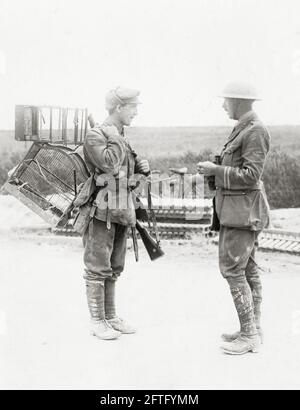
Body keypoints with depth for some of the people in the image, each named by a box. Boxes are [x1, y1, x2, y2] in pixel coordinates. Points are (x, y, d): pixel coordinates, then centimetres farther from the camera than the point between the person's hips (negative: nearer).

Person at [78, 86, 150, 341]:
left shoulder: (122, 138, 16)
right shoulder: (95, 135, -8)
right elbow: (108, 163, -24)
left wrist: (142, 166, 3)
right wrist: (115, 136, -12)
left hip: (122, 210, 8)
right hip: (102, 210, -8)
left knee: (114, 268, 14)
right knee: (98, 267, -1)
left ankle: (111, 316, 24)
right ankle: (97, 321, 8)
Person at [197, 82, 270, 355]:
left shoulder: (256, 131, -15)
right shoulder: (243, 129, 16)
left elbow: (251, 175, -21)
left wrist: (215, 170, -15)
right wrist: (215, 169, 10)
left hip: (244, 210, -10)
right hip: (236, 208, 10)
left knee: (232, 268, -9)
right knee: (247, 269, 12)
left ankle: (249, 336, -1)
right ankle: (253, 330, 20)